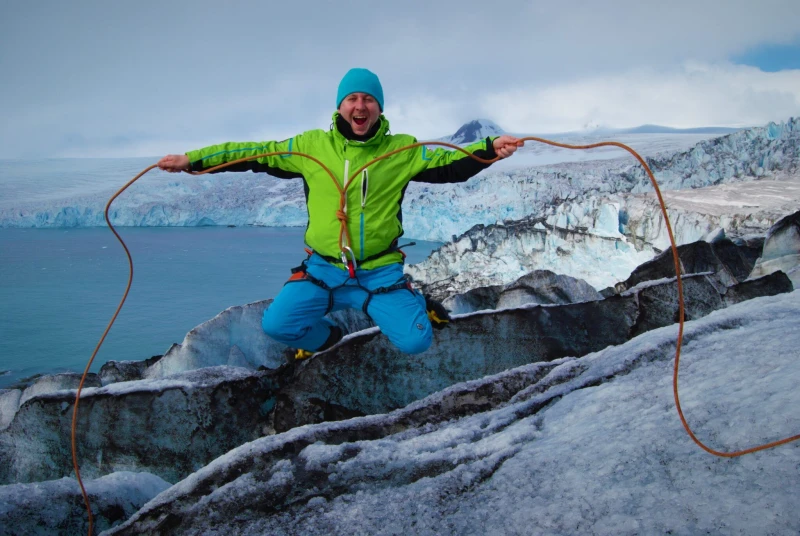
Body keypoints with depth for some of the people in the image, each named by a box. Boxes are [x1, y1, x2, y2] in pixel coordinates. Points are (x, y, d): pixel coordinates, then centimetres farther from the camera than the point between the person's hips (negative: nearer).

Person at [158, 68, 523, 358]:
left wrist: (489, 149, -25)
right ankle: (324, 337, 23)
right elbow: (256, 154, 2)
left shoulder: (402, 150, -2)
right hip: (323, 267, 1)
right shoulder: (311, 146, -2)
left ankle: (413, 304, 24)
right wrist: (192, 160, -2)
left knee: (415, 341, -13)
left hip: (380, 270, -1)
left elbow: (450, 164, -6)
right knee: (276, 324, -11)